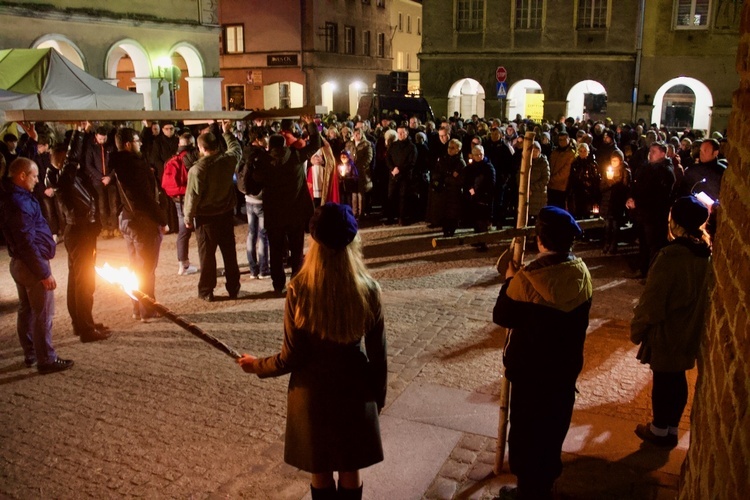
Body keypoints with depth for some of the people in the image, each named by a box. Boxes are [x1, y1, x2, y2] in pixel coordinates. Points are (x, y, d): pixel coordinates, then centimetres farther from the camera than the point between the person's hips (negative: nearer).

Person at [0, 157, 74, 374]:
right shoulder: (20, 203, -24)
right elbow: (27, 243, -25)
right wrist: (44, 273, -21)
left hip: (19, 263, 11)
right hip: (32, 265, -11)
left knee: (27, 311, 18)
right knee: (43, 314, -2)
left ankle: (31, 354, 30)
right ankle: (46, 360, 5)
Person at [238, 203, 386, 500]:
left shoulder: (299, 291, -20)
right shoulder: (368, 290, -15)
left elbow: (292, 358, -14)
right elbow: (378, 355, -7)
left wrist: (257, 366, 5)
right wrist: (379, 396, 9)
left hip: (313, 393, -1)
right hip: (354, 392, 1)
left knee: (320, 471, 20)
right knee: (350, 470, 20)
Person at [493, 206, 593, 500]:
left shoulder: (527, 279, -25)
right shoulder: (582, 273, -9)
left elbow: (502, 316, -14)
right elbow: (578, 317, 6)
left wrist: (509, 280, -2)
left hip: (530, 368, -5)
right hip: (566, 365, 5)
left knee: (526, 428, 13)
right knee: (554, 425, 22)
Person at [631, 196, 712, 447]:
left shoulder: (671, 256, -27)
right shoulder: (707, 254, -4)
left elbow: (652, 301, -21)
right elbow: (706, 294, 7)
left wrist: (637, 329, -7)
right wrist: (696, 322, 20)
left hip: (666, 332, -7)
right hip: (690, 331, 7)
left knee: (663, 381, 10)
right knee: (677, 379, 20)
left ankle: (659, 430, 28)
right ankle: (672, 429, 35)